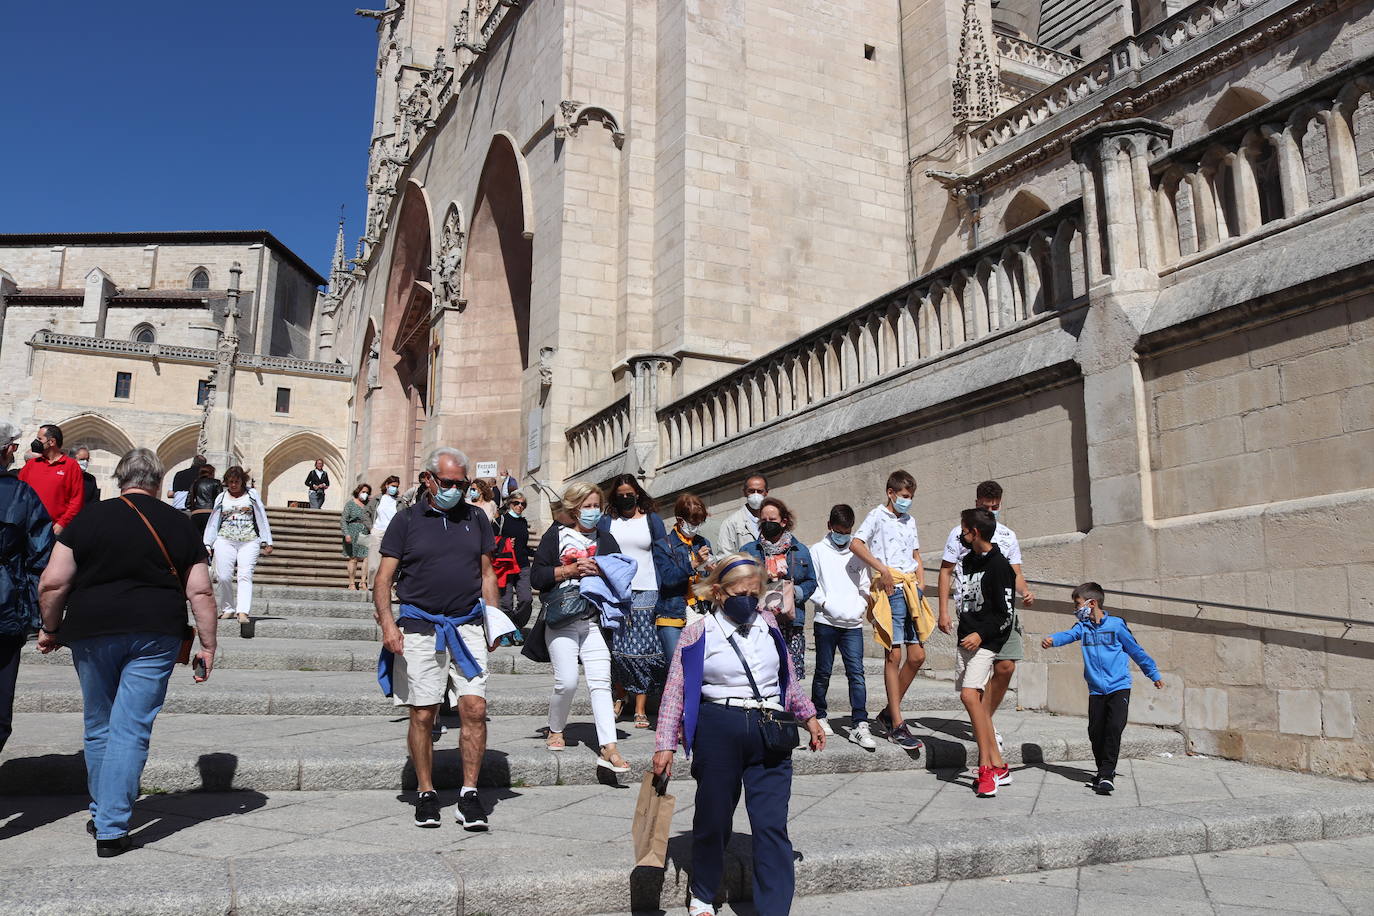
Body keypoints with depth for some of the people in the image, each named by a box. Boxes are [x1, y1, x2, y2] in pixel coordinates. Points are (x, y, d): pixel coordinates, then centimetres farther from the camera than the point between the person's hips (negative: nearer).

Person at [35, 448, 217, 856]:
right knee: (131, 730, 2)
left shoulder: (88, 519, 1)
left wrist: (51, 629, 13)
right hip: (155, 636, -1)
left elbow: (52, 583, -2)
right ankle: (111, 829, 0)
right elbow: (200, 593, 0)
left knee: (98, 727, 18)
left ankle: (101, 813, 31)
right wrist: (208, 645, 7)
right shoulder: (180, 525, 2)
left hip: (91, 631, 1)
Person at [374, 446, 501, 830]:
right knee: (422, 715, 2)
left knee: (475, 709, -7)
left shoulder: (476, 519, 13)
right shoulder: (407, 520, 5)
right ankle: (426, 795, 17)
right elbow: (384, 578, 3)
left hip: (467, 627, 2)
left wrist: (494, 620, 7)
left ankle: (469, 796, 3)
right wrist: (387, 623, -11)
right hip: (420, 628, -1)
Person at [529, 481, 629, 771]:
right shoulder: (556, 535, 6)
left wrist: (600, 571, -5)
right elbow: (536, 576, -1)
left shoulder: (605, 539, 16)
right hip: (561, 619, -2)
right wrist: (569, 570, -10)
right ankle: (555, 731, 19)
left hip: (594, 620, 3)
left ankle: (609, 748, -13)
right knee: (567, 681, -10)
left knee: (600, 682, -9)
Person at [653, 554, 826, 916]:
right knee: (713, 818, 11)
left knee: (772, 825, -3)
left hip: (769, 735, 3)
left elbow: (788, 678, 22)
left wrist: (808, 717, 24)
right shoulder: (698, 634, -3)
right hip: (718, 732, -2)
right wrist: (665, 745, -5)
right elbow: (676, 691, -1)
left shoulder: (768, 624, 9)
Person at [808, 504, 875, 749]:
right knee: (823, 672, 7)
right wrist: (825, 603, -10)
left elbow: (864, 585, 15)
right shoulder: (818, 550, 6)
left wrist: (861, 607, -1)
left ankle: (859, 725, -6)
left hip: (853, 623, 1)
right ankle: (819, 716, 23)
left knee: (856, 673, -7)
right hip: (826, 621, -1)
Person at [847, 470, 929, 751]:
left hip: (911, 590, 7)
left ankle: (889, 712, 19)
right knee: (893, 656, -6)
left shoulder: (910, 521, 21)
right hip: (891, 590, -7)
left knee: (917, 656, 5)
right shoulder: (878, 516, 0)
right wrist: (882, 568, -17)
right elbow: (856, 544, -13)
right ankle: (897, 726, -2)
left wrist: (921, 585, 8)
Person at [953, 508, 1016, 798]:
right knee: (977, 699, 8)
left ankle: (986, 767, -15)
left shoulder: (999, 565, -10)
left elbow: (1006, 614, -12)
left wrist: (981, 635, -20)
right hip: (965, 638, 8)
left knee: (970, 695, -22)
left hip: (985, 641, -8)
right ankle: (998, 766, 16)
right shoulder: (967, 560, 14)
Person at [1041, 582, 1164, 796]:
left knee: (1114, 728, -16)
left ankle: (1107, 775, -13)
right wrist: (1052, 639, -37)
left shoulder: (1116, 625, -2)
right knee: (1095, 732, 4)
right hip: (1096, 690, 4)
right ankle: (1104, 771, 23)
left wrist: (1154, 674, 17)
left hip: (1119, 687, -4)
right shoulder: (1082, 627, 7)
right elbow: (1067, 635, -14)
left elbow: (1136, 651, 8)